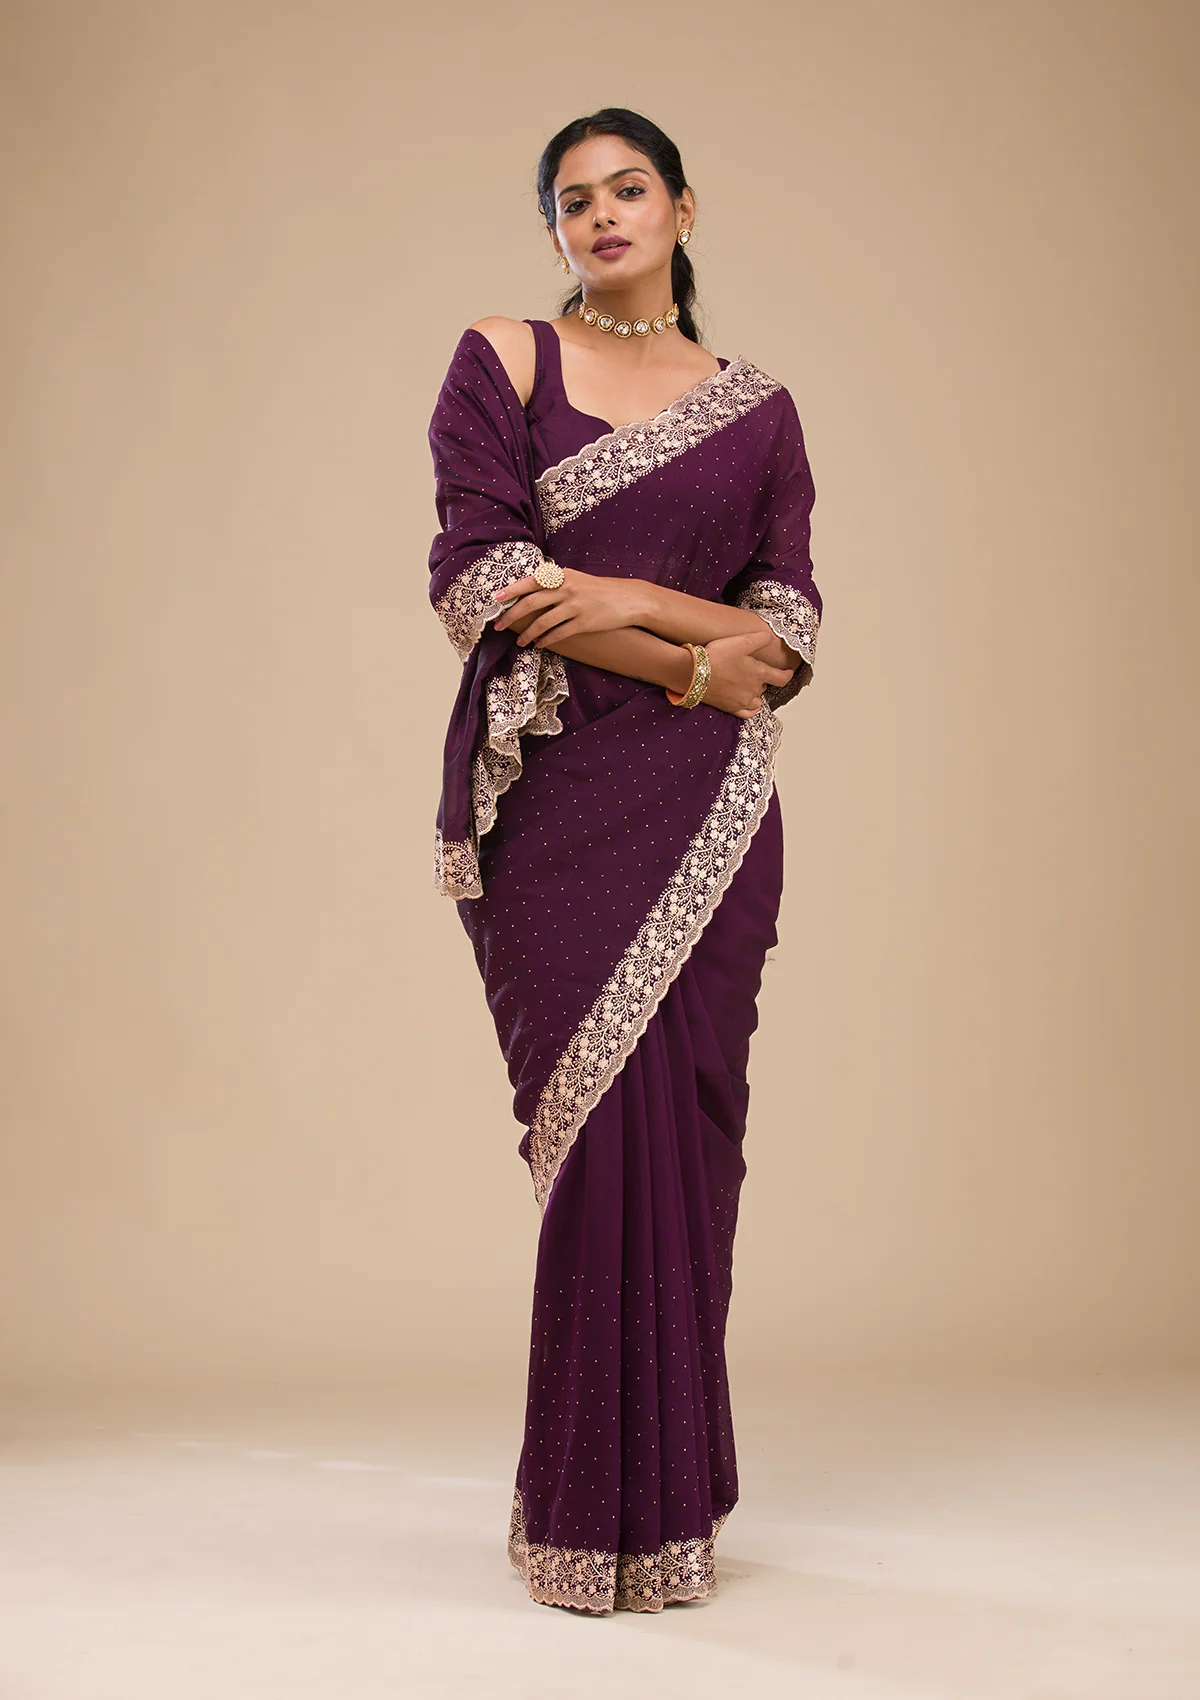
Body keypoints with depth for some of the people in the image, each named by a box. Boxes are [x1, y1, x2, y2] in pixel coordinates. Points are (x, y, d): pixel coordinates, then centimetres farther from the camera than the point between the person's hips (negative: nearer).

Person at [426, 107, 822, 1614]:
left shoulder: (757, 408, 14)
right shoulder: (502, 361, 8)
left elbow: (792, 628, 6)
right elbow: (475, 579, -5)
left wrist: (633, 601, -10)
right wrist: (695, 664, -7)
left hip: (704, 807, 2)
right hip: (550, 794, -2)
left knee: (686, 1126, 0)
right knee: (604, 1125, -7)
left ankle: (664, 1491, 13)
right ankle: (603, 1509, 6)